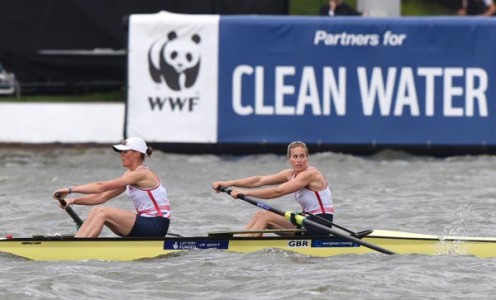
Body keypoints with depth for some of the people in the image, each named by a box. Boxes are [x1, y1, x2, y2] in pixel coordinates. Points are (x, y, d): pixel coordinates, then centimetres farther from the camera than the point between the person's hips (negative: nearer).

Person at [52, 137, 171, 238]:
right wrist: (73, 201, 0)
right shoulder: (130, 175, 13)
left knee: (102, 212, -20)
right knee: (96, 211, -3)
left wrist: (71, 190, -19)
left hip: (156, 227, -9)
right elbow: (102, 197, 11)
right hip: (145, 224, 9)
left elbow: (101, 187, -20)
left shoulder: (142, 174, -15)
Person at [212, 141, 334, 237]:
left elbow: (277, 191, -23)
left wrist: (245, 193, -22)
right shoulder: (291, 174, 10)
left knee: (266, 216, -13)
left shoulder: (310, 174, -17)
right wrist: (228, 183, -6)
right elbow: (260, 180, 2)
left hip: (319, 226, -9)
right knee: (260, 215, 4)